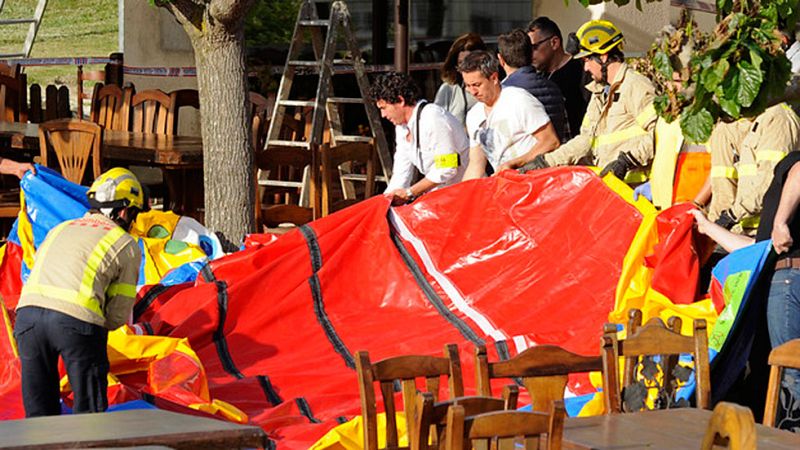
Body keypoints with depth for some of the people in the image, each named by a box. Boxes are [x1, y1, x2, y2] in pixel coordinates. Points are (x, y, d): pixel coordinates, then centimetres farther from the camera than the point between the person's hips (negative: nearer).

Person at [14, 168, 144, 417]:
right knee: (89, 413, 6)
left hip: (27, 311, 4)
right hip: (77, 317, -4)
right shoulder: (127, 246, 15)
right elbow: (119, 315, 11)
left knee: (39, 413, 14)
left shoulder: (59, 229, 30)